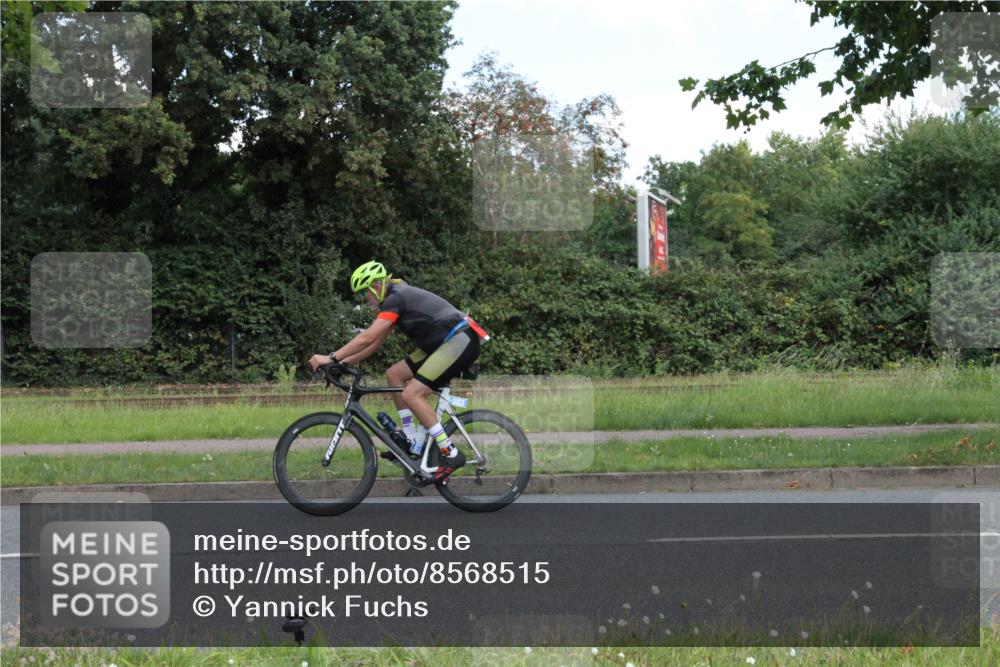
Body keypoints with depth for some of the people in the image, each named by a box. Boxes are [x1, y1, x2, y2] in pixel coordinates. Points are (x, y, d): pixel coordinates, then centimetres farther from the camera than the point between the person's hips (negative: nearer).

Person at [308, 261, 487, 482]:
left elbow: (367, 338, -23)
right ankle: (413, 440, 10)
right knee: (394, 374, 9)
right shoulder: (397, 298, 16)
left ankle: (451, 454, -12)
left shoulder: (396, 299, -15)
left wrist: (332, 358, -20)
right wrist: (344, 361, 12)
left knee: (411, 394, -16)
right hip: (442, 344, 10)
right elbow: (375, 342, 19)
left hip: (460, 342, -10)